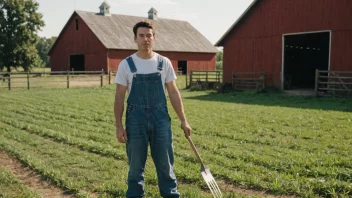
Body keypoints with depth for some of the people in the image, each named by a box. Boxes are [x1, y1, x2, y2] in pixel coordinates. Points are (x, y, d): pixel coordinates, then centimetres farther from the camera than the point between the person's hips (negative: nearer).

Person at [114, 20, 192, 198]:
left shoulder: (164, 63, 3)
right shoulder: (126, 65, -1)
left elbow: (173, 93, 6)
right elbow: (119, 97, 0)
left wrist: (183, 120, 4)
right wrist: (119, 126, -5)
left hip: (161, 119, 1)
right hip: (135, 120, -1)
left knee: (165, 164, 10)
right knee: (136, 166, 9)